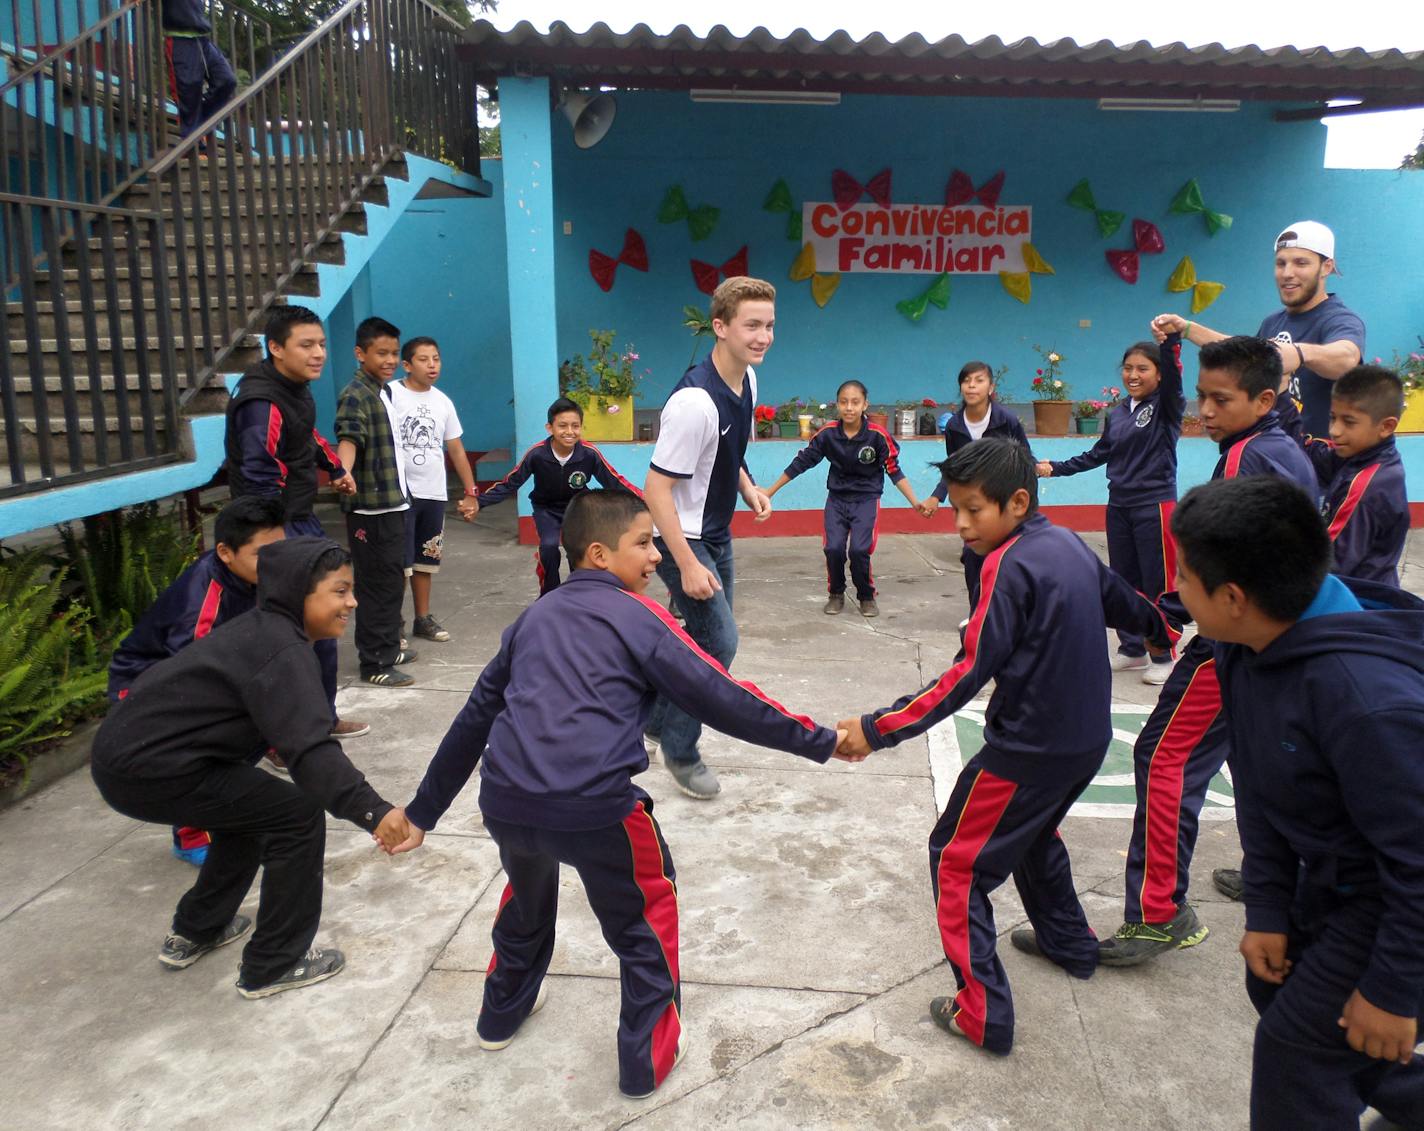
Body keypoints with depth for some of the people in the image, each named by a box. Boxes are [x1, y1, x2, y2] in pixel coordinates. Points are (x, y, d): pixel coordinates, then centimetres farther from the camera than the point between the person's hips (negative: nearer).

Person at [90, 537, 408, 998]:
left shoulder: (262, 629, 11)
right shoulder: (283, 652, -19)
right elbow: (310, 750, -32)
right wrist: (372, 810, -41)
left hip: (130, 749, 10)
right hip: (149, 770, -10)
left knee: (252, 809, 26)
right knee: (298, 815, -4)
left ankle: (194, 932, 38)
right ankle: (273, 965, 7)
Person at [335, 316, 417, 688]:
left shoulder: (386, 391, 13)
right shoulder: (355, 395, -14)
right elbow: (348, 439, -30)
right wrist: (344, 474, -49)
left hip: (394, 502, 9)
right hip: (371, 507, -9)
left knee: (393, 580, 18)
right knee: (377, 585, -3)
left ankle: (388, 647, 31)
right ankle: (374, 663, 5)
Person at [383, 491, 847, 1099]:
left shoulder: (533, 617, 19)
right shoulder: (638, 616, 3)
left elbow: (473, 718, 23)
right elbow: (722, 699, -2)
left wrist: (422, 810, 31)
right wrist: (820, 740, 6)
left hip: (504, 799, 6)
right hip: (592, 807, -5)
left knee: (527, 889, 36)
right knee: (646, 911, 23)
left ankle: (504, 1009, 56)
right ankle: (648, 1057, 31)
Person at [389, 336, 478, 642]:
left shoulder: (443, 402, 9)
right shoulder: (390, 395, -9)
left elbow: (456, 449, 15)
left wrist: (471, 492, 13)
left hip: (434, 494, 6)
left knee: (425, 559, 15)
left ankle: (423, 618, 26)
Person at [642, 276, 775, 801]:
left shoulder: (748, 378, -1)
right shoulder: (695, 402, -29)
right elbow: (656, 489, -26)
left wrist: (748, 487, 4)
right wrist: (688, 565, -26)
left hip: (716, 532, 9)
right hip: (682, 537, -9)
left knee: (707, 636, 16)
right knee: (719, 642, -9)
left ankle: (655, 723, 36)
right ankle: (681, 751, 12)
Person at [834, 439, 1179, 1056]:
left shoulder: (1010, 565, -20)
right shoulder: (1068, 544, 4)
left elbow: (970, 672, -26)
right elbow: (1124, 601, 20)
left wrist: (877, 729, -26)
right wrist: (1171, 634, 43)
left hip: (1029, 749, -9)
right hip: (1086, 739, 9)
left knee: (957, 860, 3)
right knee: (1032, 833, 32)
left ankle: (982, 1014, 6)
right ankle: (1069, 942, 49)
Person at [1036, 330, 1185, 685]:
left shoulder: (1166, 407, -6)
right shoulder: (1116, 413, 10)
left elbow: (1173, 374, -24)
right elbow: (1098, 455, 17)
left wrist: (1172, 338, -41)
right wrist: (1056, 467, 12)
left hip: (1155, 506, -6)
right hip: (1119, 506, 6)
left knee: (1158, 585, 1)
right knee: (1123, 582, 12)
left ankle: (1163, 656, 12)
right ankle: (1132, 649, 25)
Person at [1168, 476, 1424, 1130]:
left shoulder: (1371, 697, -38)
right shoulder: (1245, 649, -12)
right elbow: (1258, 787, -2)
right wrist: (1267, 909, 1)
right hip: (1332, 880, 8)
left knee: (1298, 1045, -1)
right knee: (1275, 982, 20)